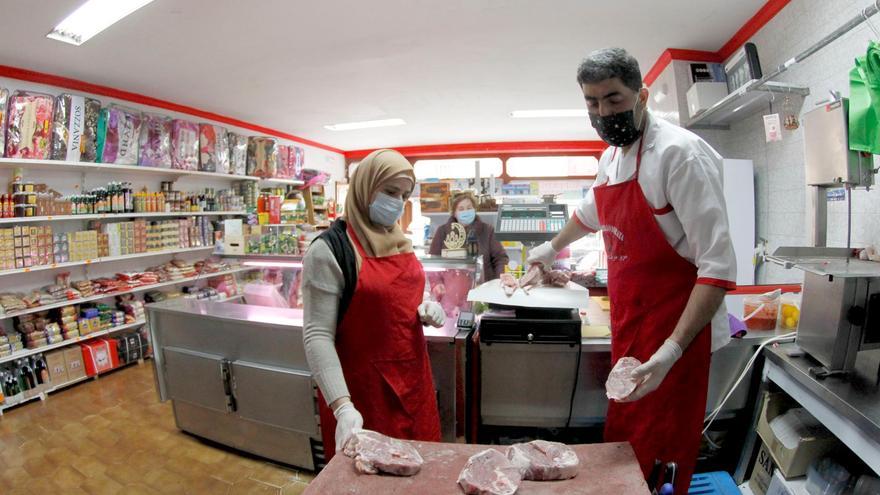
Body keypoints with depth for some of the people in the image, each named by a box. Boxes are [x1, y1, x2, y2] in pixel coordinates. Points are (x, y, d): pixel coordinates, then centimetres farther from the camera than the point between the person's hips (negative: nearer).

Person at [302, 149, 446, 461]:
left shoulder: (401, 242, 7)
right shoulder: (329, 250, -15)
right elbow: (317, 336, -18)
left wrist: (426, 309, -3)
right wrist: (342, 406, -25)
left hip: (413, 376, 7)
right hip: (364, 388, -6)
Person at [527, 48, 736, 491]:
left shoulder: (679, 152, -18)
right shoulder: (612, 155, 8)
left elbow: (718, 265, -21)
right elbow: (592, 211, 27)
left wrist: (671, 351, -28)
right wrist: (553, 248, 41)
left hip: (675, 329, -7)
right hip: (629, 326, 7)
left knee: (658, 457, 5)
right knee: (624, 441, 20)